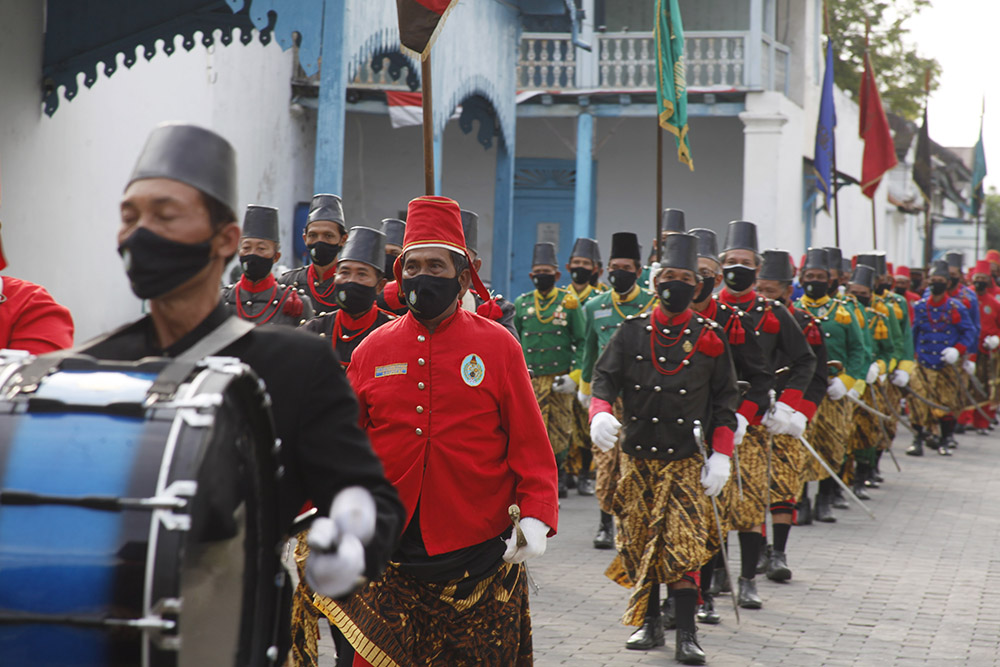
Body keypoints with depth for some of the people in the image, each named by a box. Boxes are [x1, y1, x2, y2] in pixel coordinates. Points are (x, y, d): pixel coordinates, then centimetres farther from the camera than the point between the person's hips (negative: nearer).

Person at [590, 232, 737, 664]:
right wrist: (601, 413, -21)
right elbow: (605, 377, 1)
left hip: (686, 461, -2)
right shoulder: (632, 332, 3)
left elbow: (724, 399, 5)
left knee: (684, 546, -8)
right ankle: (649, 624, 22)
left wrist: (721, 456, -3)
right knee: (639, 543, 8)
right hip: (637, 457, 2)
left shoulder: (709, 337, 2)